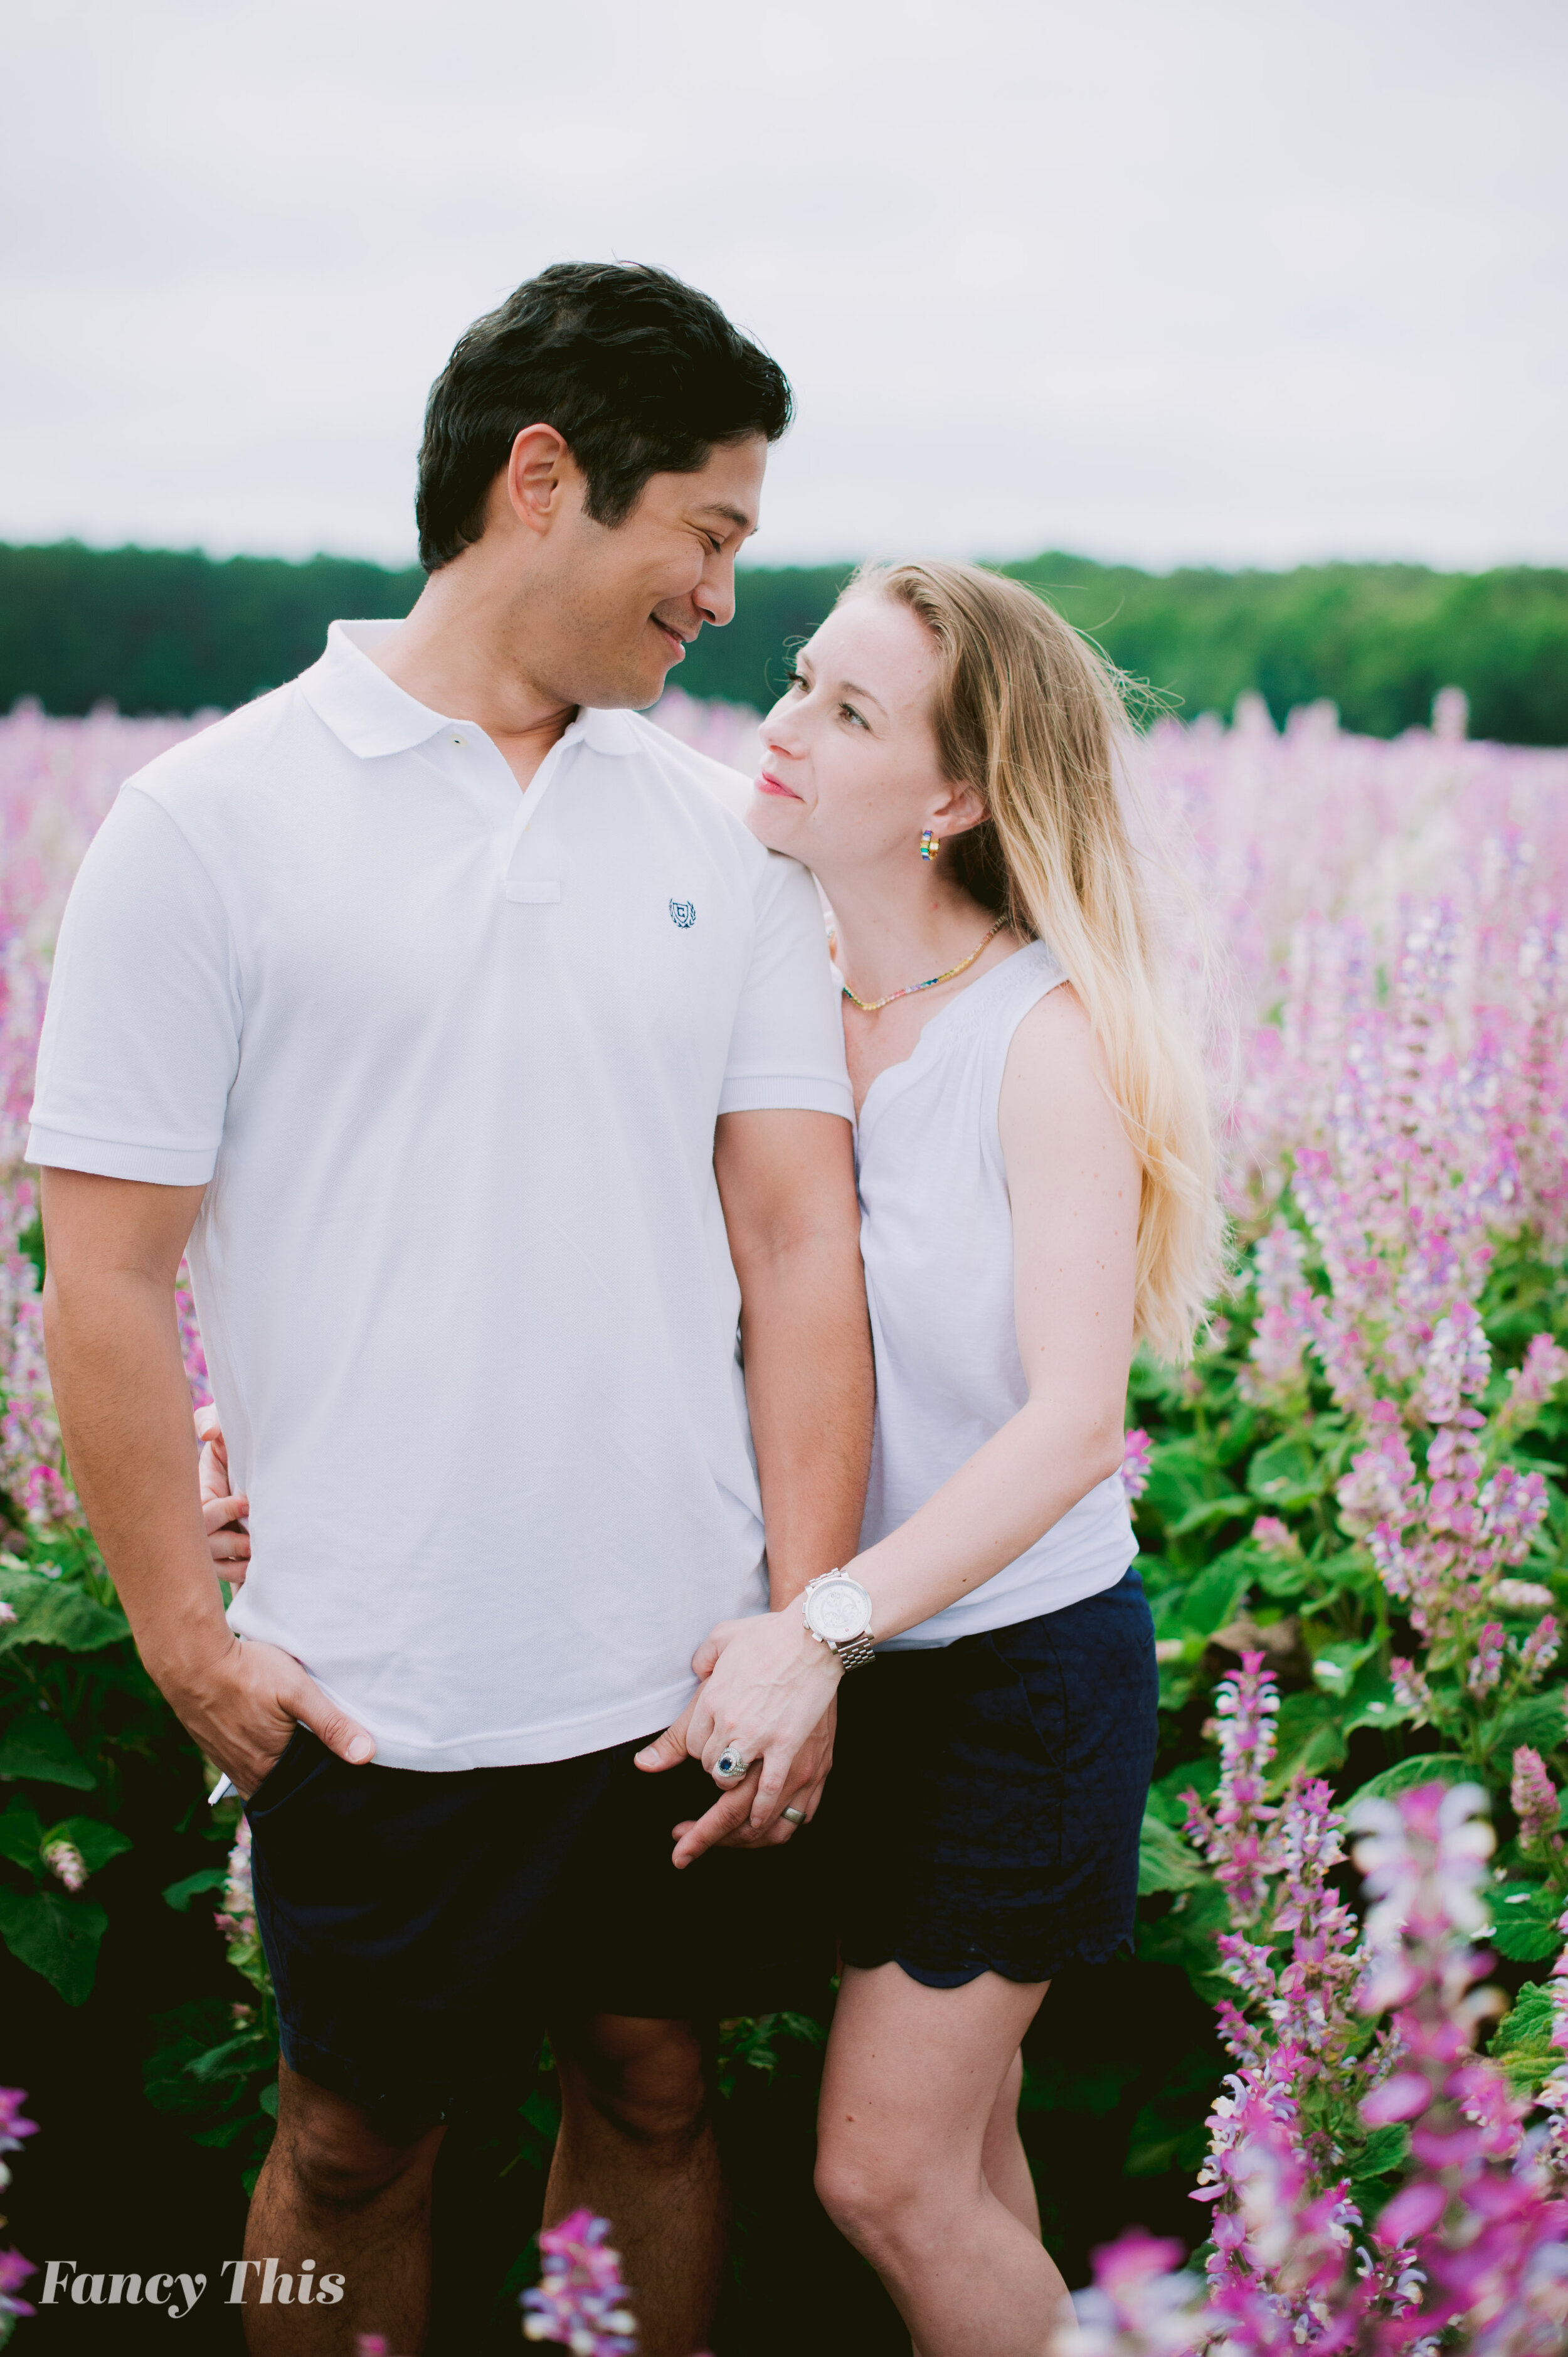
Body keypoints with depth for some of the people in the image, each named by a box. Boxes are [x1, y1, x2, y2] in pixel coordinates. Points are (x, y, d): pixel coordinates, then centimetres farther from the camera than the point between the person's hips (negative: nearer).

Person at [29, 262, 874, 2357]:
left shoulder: (723, 839, 5)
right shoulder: (213, 822, -6)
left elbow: (800, 1242, 1)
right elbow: (106, 1273, -6)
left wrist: (808, 1625, -5)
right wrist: (187, 1636, -7)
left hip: (691, 1680, 4)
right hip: (378, 1694, -3)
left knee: (655, 2089, 18)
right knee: (358, 2145, 14)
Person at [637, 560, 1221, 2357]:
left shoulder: (1046, 1031, -18)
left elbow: (1074, 1420, -23)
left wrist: (825, 1621, -32)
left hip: (1021, 1665, -5)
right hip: (850, 1667, 5)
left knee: (886, 2179, 1)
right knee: (961, 2135, 20)